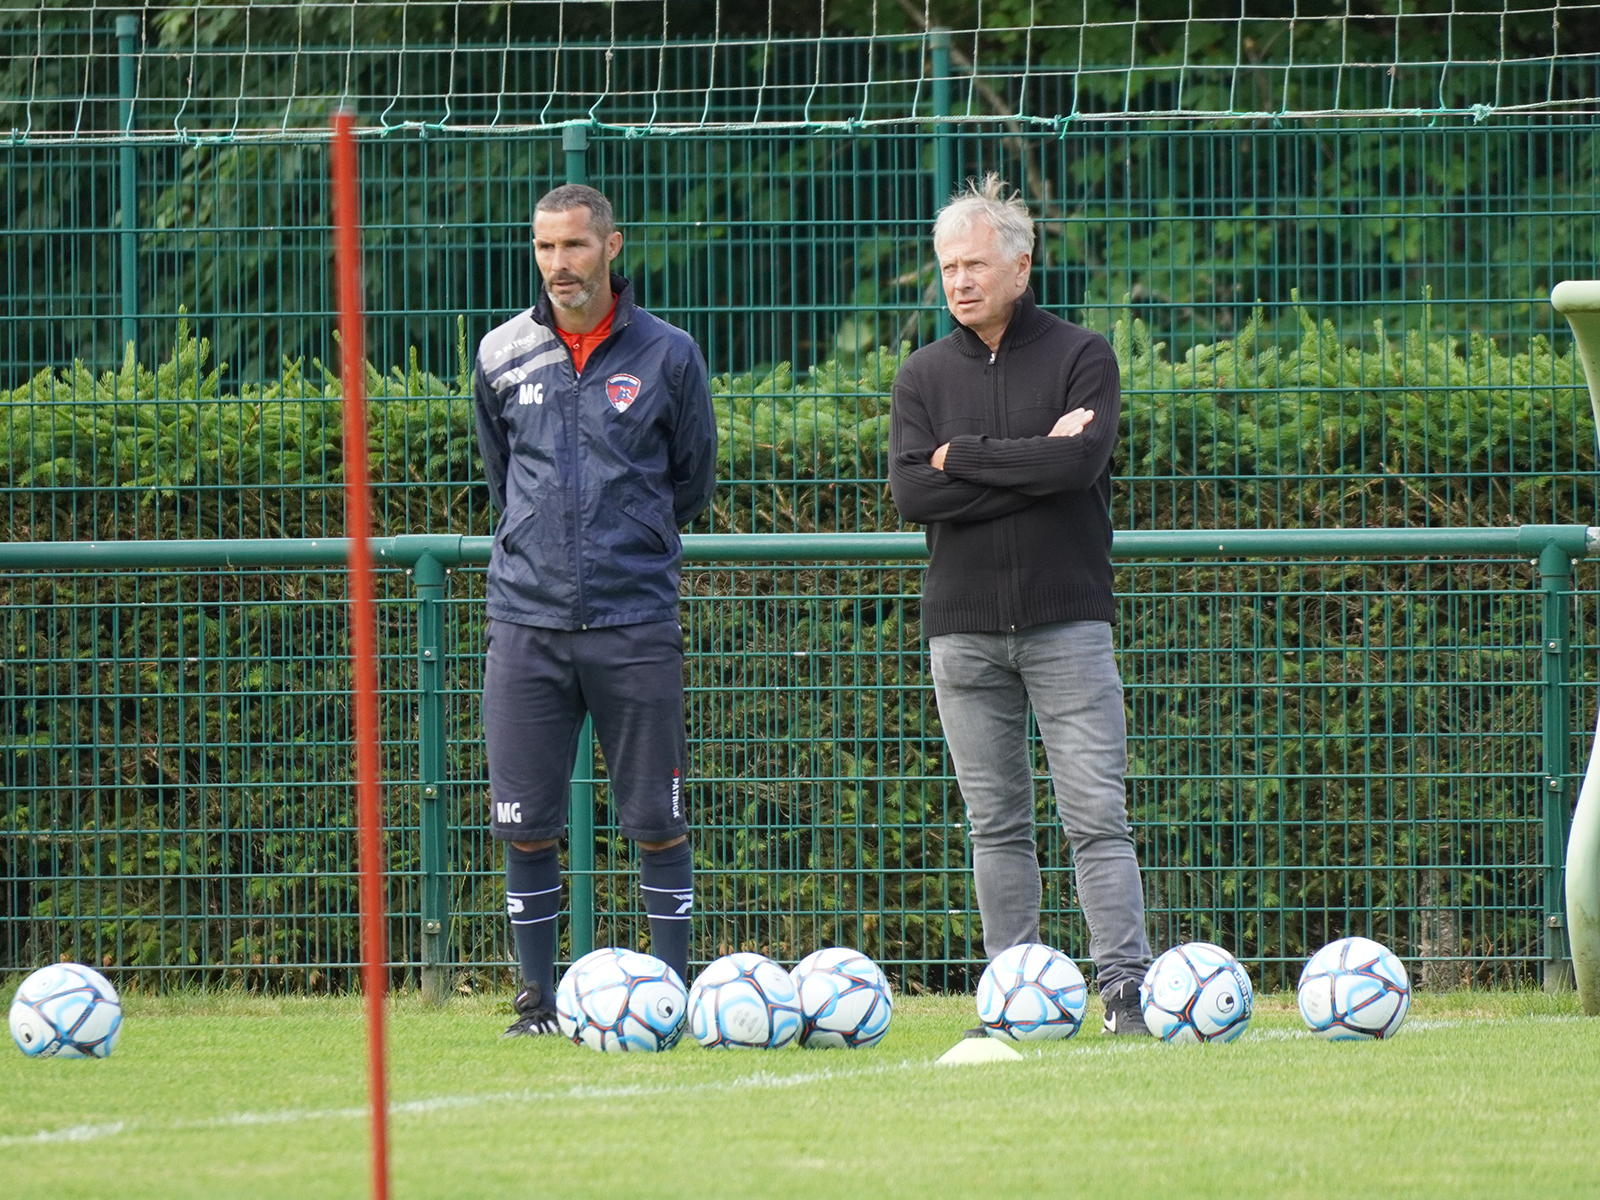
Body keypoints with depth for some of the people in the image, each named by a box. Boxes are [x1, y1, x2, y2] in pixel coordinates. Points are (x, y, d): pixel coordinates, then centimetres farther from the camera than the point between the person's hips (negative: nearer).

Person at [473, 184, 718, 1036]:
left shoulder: (666, 356, 2)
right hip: (528, 618, 2)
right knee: (525, 822, 0)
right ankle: (538, 997, 10)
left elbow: (692, 482, 14)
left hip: (635, 621, -2)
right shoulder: (502, 356, 7)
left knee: (656, 821, 0)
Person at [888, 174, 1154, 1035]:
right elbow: (910, 491, -5)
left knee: (1096, 814, -7)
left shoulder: (1080, 357, 2)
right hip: (963, 627, 3)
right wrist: (1031, 465, -11)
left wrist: (964, 455, -7)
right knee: (995, 824, 4)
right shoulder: (926, 375, 10)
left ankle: (1124, 983, -9)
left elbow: (1081, 461, -15)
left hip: (1066, 618, -3)